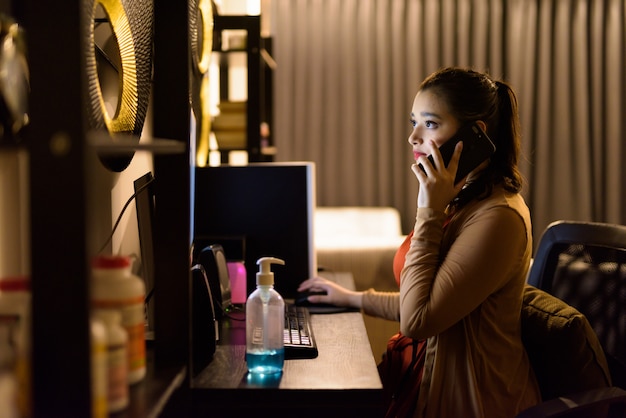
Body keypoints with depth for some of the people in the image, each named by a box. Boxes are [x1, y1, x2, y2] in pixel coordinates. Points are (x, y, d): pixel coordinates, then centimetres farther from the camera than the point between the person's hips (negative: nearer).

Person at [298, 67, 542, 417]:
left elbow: (416, 321, -23)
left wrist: (429, 213, -21)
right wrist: (352, 298, 23)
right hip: (428, 380, 9)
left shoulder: (497, 216, -21)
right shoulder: (462, 202, 11)